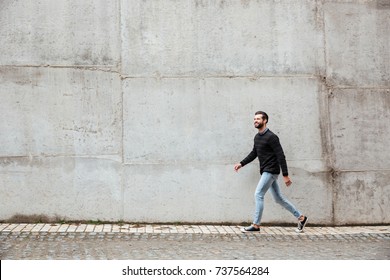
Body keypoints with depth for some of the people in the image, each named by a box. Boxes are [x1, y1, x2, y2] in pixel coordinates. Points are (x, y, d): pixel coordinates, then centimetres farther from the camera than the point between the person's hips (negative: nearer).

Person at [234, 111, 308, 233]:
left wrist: (285, 175, -20)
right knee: (278, 198, 11)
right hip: (265, 171, 9)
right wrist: (241, 164, 15)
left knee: (258, 195, -10)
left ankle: (256, 225, -3)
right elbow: (254, 153, 23)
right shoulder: (257, 137, 11)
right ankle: (301, 217, 20)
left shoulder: (271, 137, -15)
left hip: (271, 171, -9)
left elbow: (281, 156, -17)